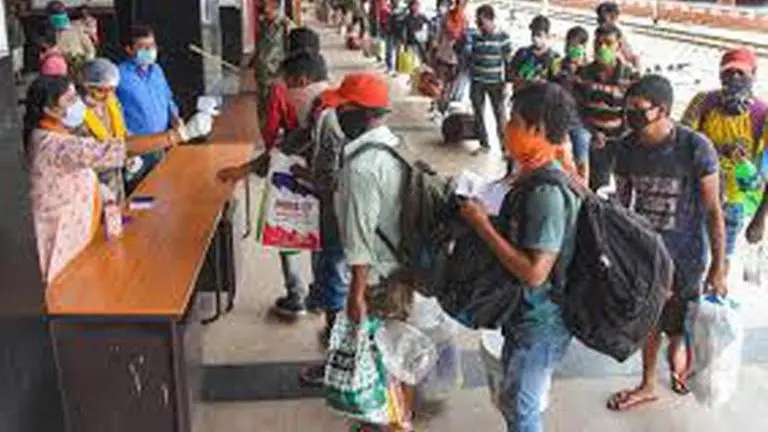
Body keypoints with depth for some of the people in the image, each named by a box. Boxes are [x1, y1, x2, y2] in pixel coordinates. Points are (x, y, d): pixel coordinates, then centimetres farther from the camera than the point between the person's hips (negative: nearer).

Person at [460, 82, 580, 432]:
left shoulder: (547, 193, -28)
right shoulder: (535, 178, 2)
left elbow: (534, 272, -30)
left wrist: (483, 226, -25)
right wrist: (482, 219, 0)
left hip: (538, 323, -9)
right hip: (525, 315, 9)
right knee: (515, 402, 26)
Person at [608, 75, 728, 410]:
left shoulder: (695, 148, -20)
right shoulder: (627, 148, -8)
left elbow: (713, 210, -13)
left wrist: (718, 268, -10)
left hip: (684, 260, -3)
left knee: (679, 329, 10)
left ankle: (683, 363, 45)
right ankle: (647, 386, 39)